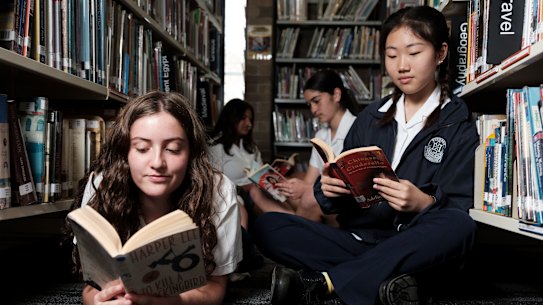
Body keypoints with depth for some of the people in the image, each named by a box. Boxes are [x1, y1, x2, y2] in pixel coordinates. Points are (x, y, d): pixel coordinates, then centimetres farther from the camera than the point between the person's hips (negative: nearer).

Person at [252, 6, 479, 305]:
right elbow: (340, 201, 11)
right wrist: (331, 189, -13)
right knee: (267, 226, -15)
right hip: (359, 240, 3)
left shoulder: (459, 125, 3)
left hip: (415, 251, -3)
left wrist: (424, 203, -27)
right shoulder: (370, 117, 14)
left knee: (458, 226, -36)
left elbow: (461, 212, -6)